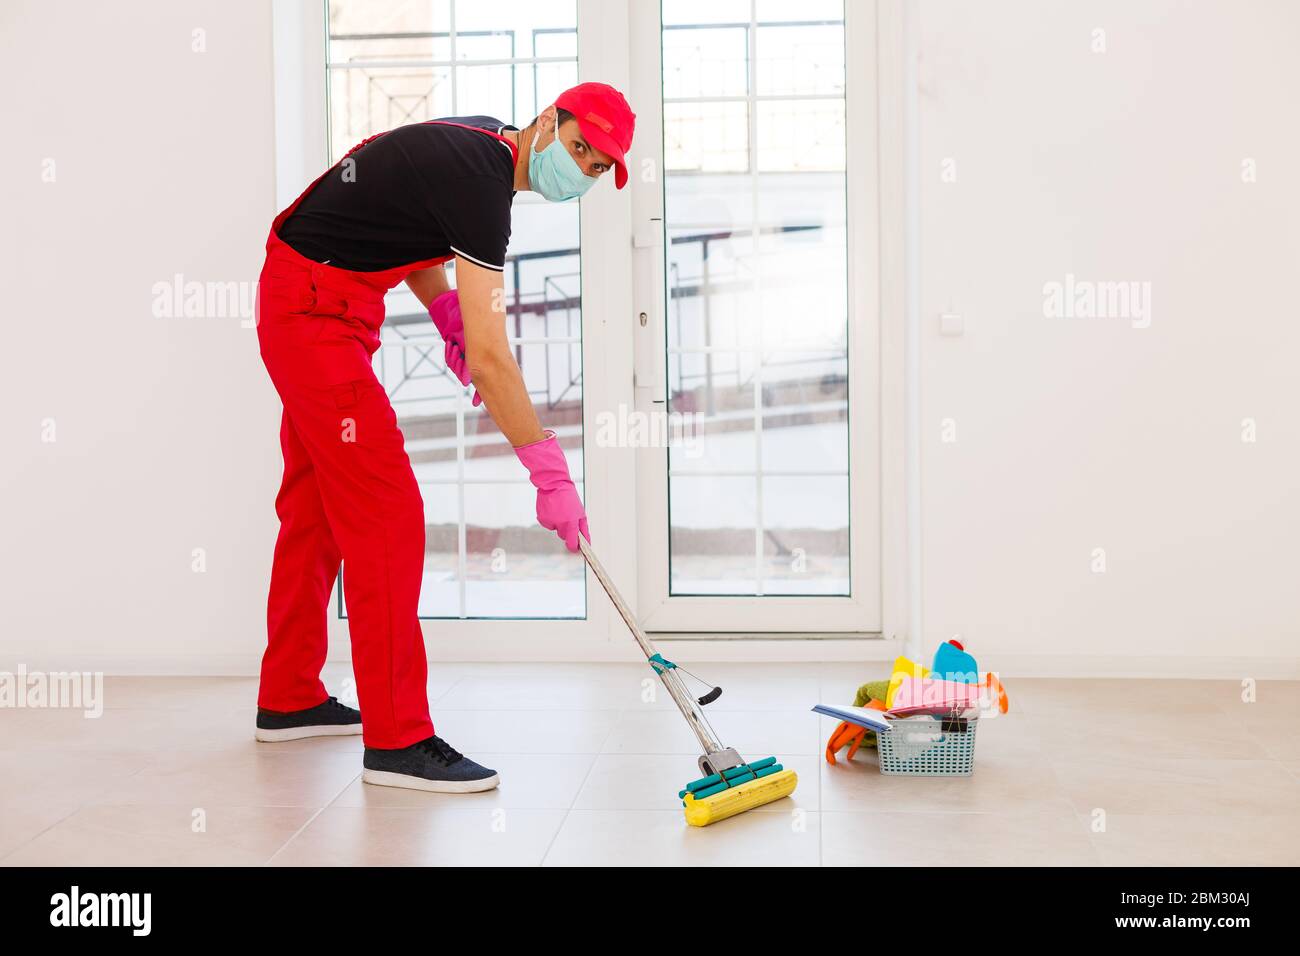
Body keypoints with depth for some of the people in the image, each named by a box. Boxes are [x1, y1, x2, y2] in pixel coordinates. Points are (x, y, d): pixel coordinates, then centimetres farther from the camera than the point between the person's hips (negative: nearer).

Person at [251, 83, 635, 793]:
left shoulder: (479, 143, 7)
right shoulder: (479, 179, -23)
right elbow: (487, 356, -28)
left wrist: (446, 311, 3)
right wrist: (550, 471, -26)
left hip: (298, 305, 11)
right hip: (315, 312, -11)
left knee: (315, 506, 17)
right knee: (386, 514, -13)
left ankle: (288, 699, 30)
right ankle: (397, 740, -9)